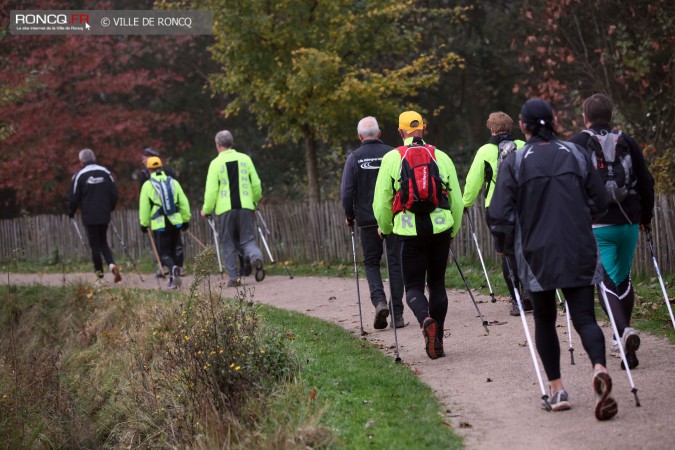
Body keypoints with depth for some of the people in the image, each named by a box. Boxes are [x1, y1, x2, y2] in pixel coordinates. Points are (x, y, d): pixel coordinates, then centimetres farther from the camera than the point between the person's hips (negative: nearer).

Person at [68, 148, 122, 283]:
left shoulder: (79, 176, -8)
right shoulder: (105, 173, 4)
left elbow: (73, 198, -5)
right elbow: (114, 194, 7)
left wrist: (71, 213, 10)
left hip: (89, 217, -4)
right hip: (104, 215, 4)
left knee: (95, 245, 4)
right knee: (103, 243, 15)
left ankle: (99, 273, 3)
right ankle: (112, 264, -9)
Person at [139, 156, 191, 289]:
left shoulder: (148, 185, -2)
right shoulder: (173, 182, 7)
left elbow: (144, 207, 1)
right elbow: (183, 202, 8)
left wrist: (144, 223, 12)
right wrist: (186, 219, 17)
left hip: (159, 225, -3)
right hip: (175, 222, 3)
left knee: (164, 253, 2)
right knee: (174, 251, 16)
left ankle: (173, 268, -29)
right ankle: (173, 280, 16)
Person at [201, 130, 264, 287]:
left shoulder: (216, 163, -3)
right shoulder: (245, 159, 7)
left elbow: (211, 190, -5)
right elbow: (256, 184, 9)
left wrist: (206, 210, 7)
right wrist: (255, 201, 26)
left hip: (225, 209, -2)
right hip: (245, 207, 2)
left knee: (228, 244, 7)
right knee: (248, 239, 6)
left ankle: (234, 277, 4)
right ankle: (256, 257, -25)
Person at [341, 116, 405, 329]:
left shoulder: (354, 158, -4)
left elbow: (346, 191, -7)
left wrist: (349, 216, 7)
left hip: (367, 219, 0)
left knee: (371, 262, 13)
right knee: (395, 263, 6)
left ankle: (379, 301, -11)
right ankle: (397, 313, 4)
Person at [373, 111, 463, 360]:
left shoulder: (392, 158, 1)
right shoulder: (441, 157, 7)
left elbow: (381, 201, 1)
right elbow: (457, 200, 9)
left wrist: (384, 228, 19)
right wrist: (453, 230, 24)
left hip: (409, 231, -2)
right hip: (440, 228, 2)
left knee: (414, 286, 6)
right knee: (437, 283, 15)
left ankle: (426, 320, -25)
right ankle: (437, 340, 14)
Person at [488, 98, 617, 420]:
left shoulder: (514, 162, -5)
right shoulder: (576, 155, 4)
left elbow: (500, 214, -7)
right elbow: (599, 202, 8)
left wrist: (504, 247, 10)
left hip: (537, 253, -1)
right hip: (579, 250, 1)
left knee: (545, 319, 15)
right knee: (584, 317, -1)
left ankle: (557, 389, 13)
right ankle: (599, 367, -29)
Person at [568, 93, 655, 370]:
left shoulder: (577, 144, -1)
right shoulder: (627, 142, 8)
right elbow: (646, 182, 10)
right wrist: (645, 217, 21)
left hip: (596, 225, -3)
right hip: (629, 222, 3)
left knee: (608, 281, -5)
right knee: (623, 280, 18)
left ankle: (624, 330, -29)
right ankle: (622, 338, 24)